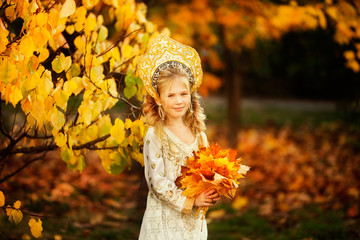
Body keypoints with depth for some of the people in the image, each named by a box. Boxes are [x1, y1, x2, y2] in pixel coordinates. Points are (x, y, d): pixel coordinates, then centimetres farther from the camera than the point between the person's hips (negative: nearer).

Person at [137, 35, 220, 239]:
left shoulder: (197, 132, 4)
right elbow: (157, 181, -16)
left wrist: (211, 195, -8)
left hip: (194, 218, 5)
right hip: (164, 217, -5)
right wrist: (190, 201, -16)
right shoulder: (155, 136, -12)